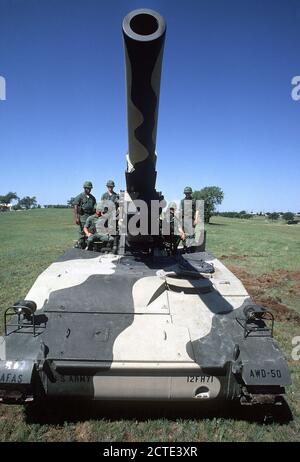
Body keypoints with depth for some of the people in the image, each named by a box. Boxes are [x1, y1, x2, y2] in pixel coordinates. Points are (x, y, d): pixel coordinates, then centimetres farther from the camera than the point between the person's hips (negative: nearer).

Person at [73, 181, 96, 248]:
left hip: (91, 216, 5)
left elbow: (95, 208, 19)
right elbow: (75, 208, -6)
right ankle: (80, 246, 3)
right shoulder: (79, 197, 1)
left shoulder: (93, 198, 17)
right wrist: (76, 218, -15)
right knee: (83, 232, -6)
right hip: (83, 216, -5)